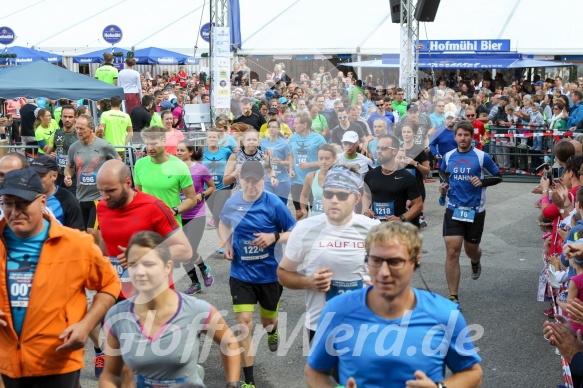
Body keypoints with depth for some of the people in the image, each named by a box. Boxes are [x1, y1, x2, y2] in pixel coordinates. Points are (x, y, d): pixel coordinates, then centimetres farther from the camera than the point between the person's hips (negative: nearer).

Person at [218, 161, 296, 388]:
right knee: (244, 323, -10)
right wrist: (227, 244, -2)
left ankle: (272, 330, 60)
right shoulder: (232, 203, -5)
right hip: (241, 274, 1)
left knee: (267, 320, 19)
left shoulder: (274, 204, -15)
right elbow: (223, 225, 17)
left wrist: (274, 237, -27)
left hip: (270, 274, -1)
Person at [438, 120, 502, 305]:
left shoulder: (482, 156, -5)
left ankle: (475, 262, 55)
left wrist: (482, 182, -15)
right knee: (452, 251, -10)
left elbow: (498, 176, 3)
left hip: (475, 210, -1)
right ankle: (453, 297, -4)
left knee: (471, 249, 13)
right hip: (453, 209, 1)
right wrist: (444, 185, 2)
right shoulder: (448, 156, 3)